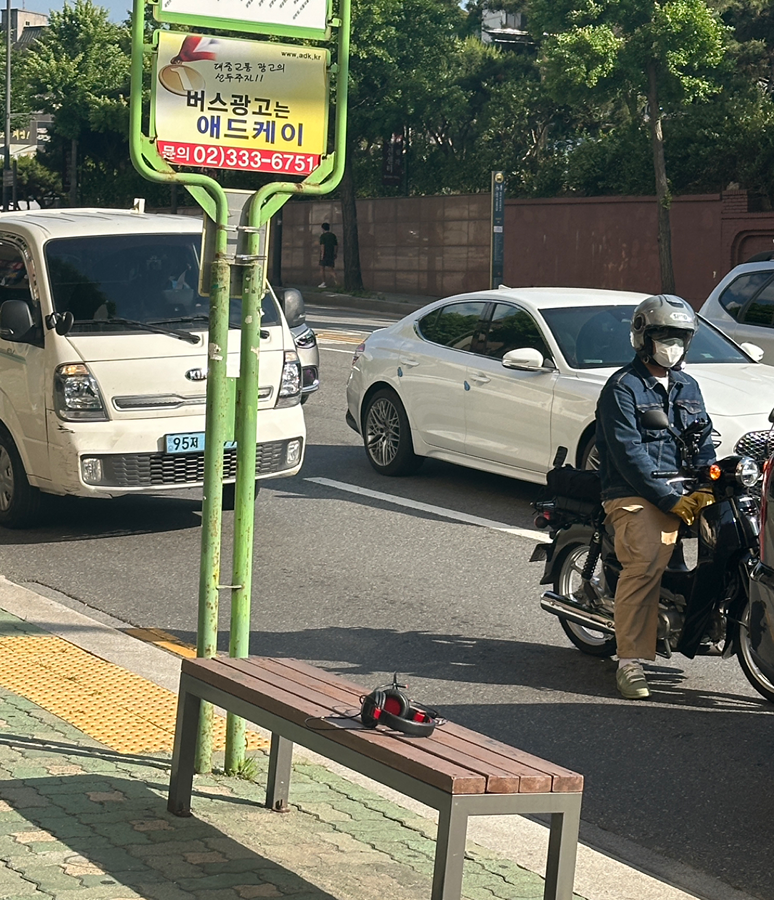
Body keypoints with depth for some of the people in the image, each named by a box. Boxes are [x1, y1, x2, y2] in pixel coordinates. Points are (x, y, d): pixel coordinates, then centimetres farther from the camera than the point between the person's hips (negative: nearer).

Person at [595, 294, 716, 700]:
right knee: (644, 564, -25)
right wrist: (671, 499, -17)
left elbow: (703, 440, 15)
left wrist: (704, 488, -6)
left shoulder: (687, 388, 21)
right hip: (632, 495, -7)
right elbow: (629, 454, -11)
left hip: (678, 495, 7)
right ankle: (630, 662, -23)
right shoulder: (622, 387, -2)